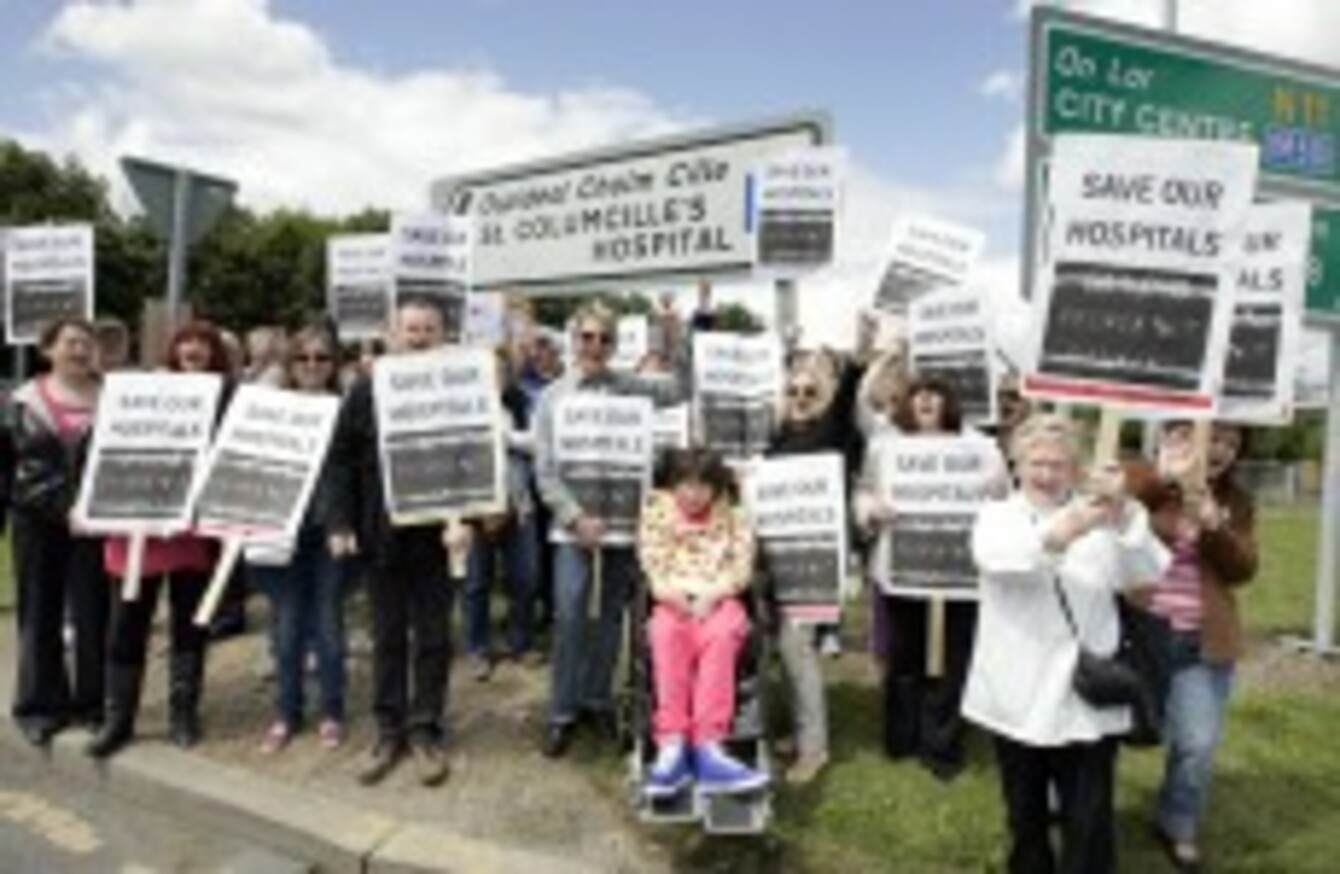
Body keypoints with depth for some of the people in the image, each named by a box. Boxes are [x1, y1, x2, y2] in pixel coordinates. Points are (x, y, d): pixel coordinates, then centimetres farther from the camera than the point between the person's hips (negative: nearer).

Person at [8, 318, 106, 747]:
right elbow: (30, 466, -4)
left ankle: (92, 701, 16)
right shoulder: (28, 401, 3)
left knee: (93, 611, 3)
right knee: (40, 613, 9)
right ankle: (39, 704, 20)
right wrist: (64, 508, -16)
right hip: (39, 519, 1)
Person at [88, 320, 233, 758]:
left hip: (195, 529, -1)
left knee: (189, 623, 10)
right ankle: (118, 718, 21)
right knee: (128, 624, 8)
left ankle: (183, 713, 24)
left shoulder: (226, 403, -2)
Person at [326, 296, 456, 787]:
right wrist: (340, 523, -5)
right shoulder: (365, 390, 4)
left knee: (432, 637, 9)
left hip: (435, 534, -2)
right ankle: (388, 731, 26)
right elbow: (342, 460, 3)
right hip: (381, 534, 2)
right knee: (387, 637, 13)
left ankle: (426, 730, 23)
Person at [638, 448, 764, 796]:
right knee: (667, 635, -33)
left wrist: (711, 594, -17)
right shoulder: (657, 512, 8)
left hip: (720, 602, 0)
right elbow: (653, 565, 2)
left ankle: (707, 744, -37)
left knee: (720, 635, -34)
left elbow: (741, 567, 0)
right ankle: (672, 743, -37)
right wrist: (673, 593, -17)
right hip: (673, 603, 1)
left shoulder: (733, 516, 6)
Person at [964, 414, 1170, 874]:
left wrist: (1124, 514, -35)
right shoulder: (996, 516, -2)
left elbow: (1145, 573, -16)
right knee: (1025, 814, 18)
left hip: (1087, 697, 0)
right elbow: (996, 557, -26)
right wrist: (1055, 535, -47)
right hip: (1019, 695, 1)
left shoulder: (1097, 520, 1)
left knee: (1090, 824, 4)